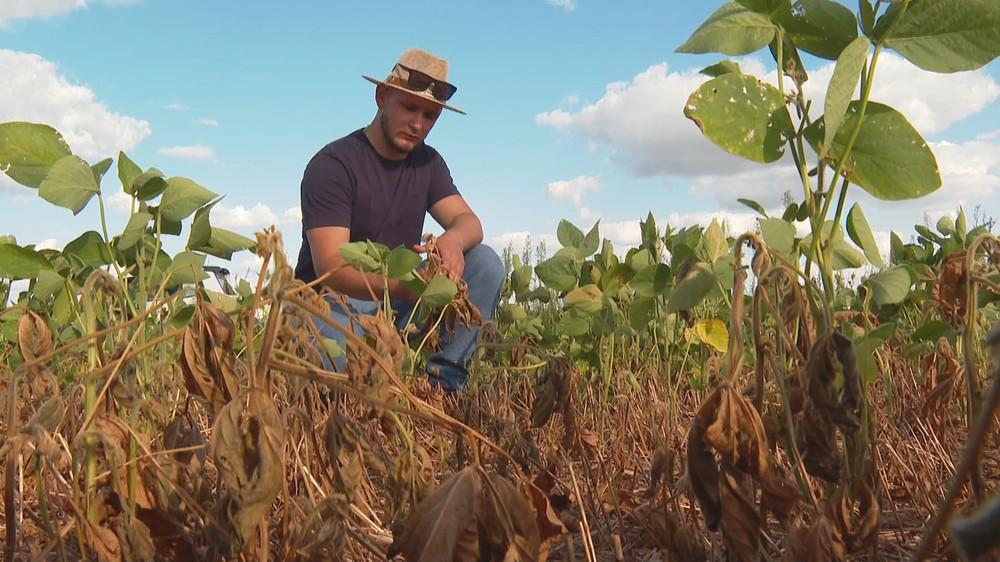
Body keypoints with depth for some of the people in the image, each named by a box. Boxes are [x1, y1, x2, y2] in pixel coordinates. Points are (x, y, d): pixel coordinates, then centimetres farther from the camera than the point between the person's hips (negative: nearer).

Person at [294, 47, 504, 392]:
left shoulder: (428, 163, 7)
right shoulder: (333, 164, -15)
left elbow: (469, 221, -4)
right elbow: (329, 266, -25)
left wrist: (453, 240, -31)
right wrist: (398, 285, -45)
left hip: (399, 299, 7)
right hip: (336, 303, -6)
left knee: (486, 263, -13)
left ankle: (446, 378, -15)